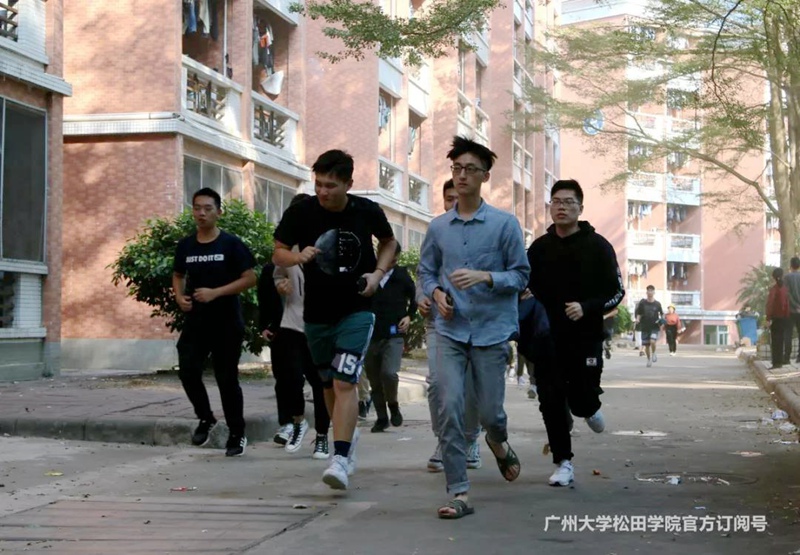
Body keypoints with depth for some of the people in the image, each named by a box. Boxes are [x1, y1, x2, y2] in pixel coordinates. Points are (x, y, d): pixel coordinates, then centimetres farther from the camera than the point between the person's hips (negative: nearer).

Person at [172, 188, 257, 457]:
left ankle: (237, 434, 17)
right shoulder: (185, 245, 7)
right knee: (187, 371, -10)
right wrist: (179, 296, 0)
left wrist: (216, 292, -18)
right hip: (195, 322, 4)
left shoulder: (231, 244, -7)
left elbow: (249, 278, -9)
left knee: (227, 379, 2)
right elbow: (178, 275, 21)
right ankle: (205, 418, 15)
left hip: (226, 324, -4)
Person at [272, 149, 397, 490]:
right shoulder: (301, 212, -8)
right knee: (329, 385, 15)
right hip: (316, 312, 3)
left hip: (356, 310, -2)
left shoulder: (367, 212, -7)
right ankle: (348, 437, 40)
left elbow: (389, 242, 13)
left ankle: (340, 460, -20)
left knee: (345, 382, -16)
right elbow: (277, 254, 1)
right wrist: (298, 256, -22)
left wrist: (378, 273, -4)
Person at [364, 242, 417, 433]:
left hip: (394, 336, -1)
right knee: (374, 379, 7)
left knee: (389, 373, -20)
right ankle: (381, 417, 22)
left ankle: (393, 405, 8)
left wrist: (409, 316, 2)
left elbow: (415, 298, 17)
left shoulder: (402, 276, 2)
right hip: (370, 336, 1)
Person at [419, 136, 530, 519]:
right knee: (449, 409, -10)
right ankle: (459, 494, -4)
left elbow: (521, 275, -2)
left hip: (491, 330, -2)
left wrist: (484, 277, -18)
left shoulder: (505, 224, -2)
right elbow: (425, 271, 17)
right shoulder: (438, 227, 7)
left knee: (490, 412, 6)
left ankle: (499, 444, 44)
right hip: (450, 331, 2)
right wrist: (436, 293, -5)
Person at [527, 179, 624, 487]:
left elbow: (616, 292, -3)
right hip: (547, 340, 3)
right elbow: (528, 289, 16)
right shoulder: (539, 248, 7)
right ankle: (563, 463, 12)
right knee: (552, 403, 0)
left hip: (585, 339, -2)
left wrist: (587, 308, -20)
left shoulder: (597, 246, -2)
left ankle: (590, 407, 34)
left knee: (581, 401, -3)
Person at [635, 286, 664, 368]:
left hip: (654, 327, -1)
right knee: (646, 345, 6)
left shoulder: (657, 304, 0)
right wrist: (637, 319, -14)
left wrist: (662, 320, -6)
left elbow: (661, 313, 13)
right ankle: (649, 360, 27)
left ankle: (653, 354, 7)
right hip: (645, 327, 1)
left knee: (652, 342, -23)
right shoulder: (642, 303, -1)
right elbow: (638, 313, 6)